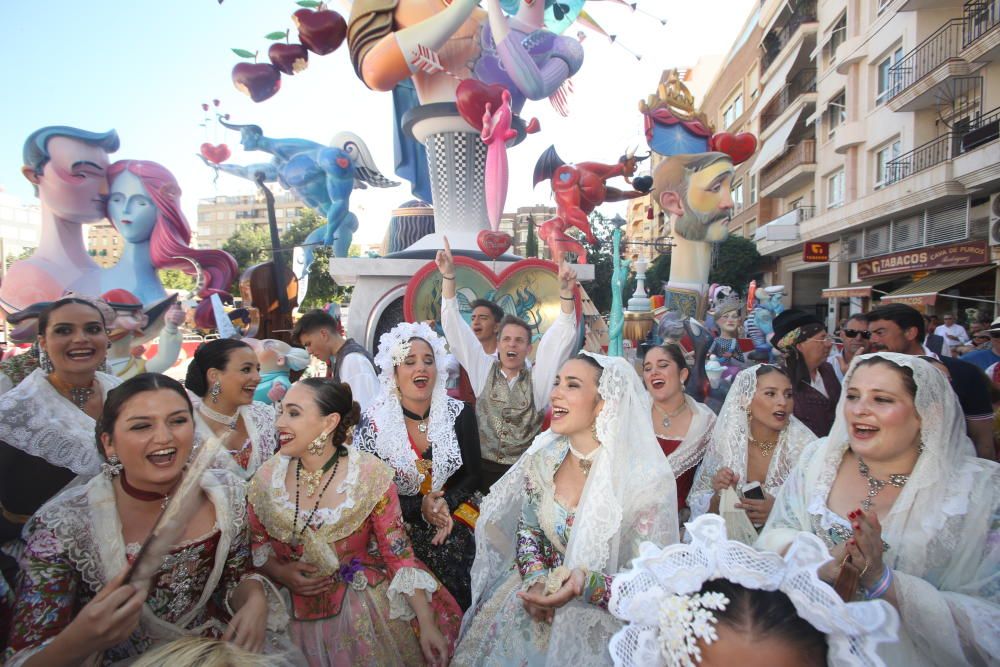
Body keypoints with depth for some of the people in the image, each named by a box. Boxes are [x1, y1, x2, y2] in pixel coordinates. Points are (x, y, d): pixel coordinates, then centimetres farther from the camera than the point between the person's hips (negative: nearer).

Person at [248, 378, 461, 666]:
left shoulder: (371, 475, -14)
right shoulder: (266, 478, -5)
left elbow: (399, 553, -11)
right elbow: (257, 545, 9)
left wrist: (427, 624, -14)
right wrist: (279, 573, -11)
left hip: (367, 608, -2)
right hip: (299, 617, 2)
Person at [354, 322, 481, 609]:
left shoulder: (460, 413, 0)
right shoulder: (374, 422, -6)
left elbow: (472, 475, 4)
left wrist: (447, 504, -14)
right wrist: (419, 507, -17)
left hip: (454, 520, 2)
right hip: (398, 527, -1)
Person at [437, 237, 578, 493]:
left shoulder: (537, 378, 3)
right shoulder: (484, 370, 4)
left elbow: (562, 336, -6)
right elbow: (455, 328, -1)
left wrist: (566, 291, -19)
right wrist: (449, 277, -9)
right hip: (485, 470, 0)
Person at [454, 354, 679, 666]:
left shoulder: (646, 478, -19)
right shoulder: (546, 454, -6)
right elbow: (527, 527, 6)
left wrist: (585, 585, -29)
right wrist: (536, 579, -10)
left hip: (603, 615, -3)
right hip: (539, 593, 3)